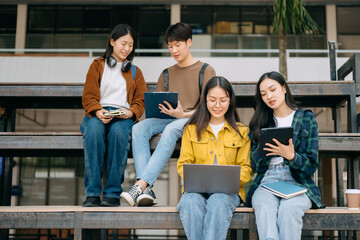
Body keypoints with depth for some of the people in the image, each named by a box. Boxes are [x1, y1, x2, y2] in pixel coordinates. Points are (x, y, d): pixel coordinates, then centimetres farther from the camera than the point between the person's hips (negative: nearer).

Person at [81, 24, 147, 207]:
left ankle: (113, 193, -34)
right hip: (97, 115, 0)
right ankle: (92, 193, -36)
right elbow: (88, 96, 9)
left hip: (123, 117, 0)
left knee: (118, 131, -38)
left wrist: (130, 112, -9)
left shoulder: (135, 72, 26)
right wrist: (98, 111, -13)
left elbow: (140, 101, 15)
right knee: (94, 130, -38)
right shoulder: (97, 65, 21)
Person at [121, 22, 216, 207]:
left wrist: (183, 114, -20)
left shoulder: (206, 70, 8)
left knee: (171, 129, -38)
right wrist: (158, 109, -7)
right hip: (169, 119, 5)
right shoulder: (166, 74, 23)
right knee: (139, 128, -27)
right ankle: (146, 190, -39)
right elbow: (156, 105, 19)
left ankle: (141, 184, -46)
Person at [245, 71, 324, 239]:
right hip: (266, 182, 2)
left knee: (288, 208, -35)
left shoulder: (306, 117, 10)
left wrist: (291, 156, -16)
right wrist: (263, 148, -9)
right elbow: (255, 167, 12)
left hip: (297, 182, -1)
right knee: (265, 207, -34)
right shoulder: (259, 123, 17)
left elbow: (312, 166, 5)